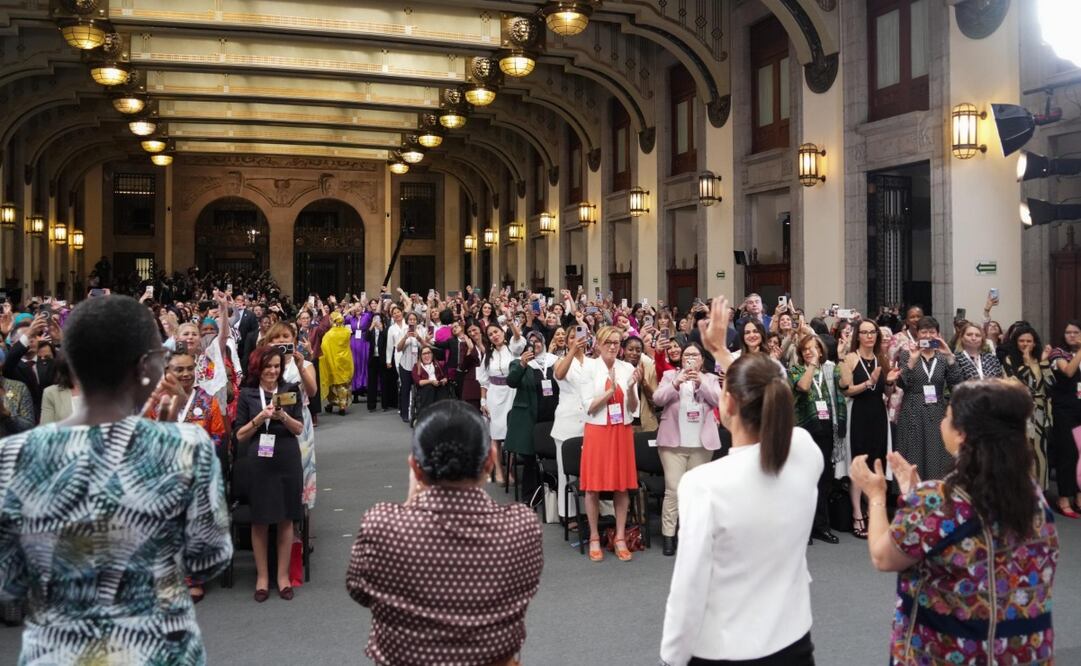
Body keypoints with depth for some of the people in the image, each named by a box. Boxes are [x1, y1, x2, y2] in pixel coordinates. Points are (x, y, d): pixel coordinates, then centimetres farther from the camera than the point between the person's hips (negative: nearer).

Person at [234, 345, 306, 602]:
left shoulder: (290, 390, 3)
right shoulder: (247, 394, 1)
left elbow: (299, 429, 2)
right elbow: (240, 435, 0)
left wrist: (283, 417, -17)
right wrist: (260, 417, -15)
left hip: (288, 462, 1)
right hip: (258, 463, -1)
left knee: (286, 519, 7)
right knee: (260, 520, 6)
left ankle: (283, 574, 18)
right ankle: (262, 575, 18)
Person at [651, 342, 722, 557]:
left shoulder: (710, 378, 14)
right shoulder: (670, 375, 10)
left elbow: (717, 399, -3)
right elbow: (658, 398, -5)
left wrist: (701, 383, -17)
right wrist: (676, 383, -20)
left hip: (702, 443, 2)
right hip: (674, 441, -2)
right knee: (673, 489, -8)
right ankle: (668, 534, -5)